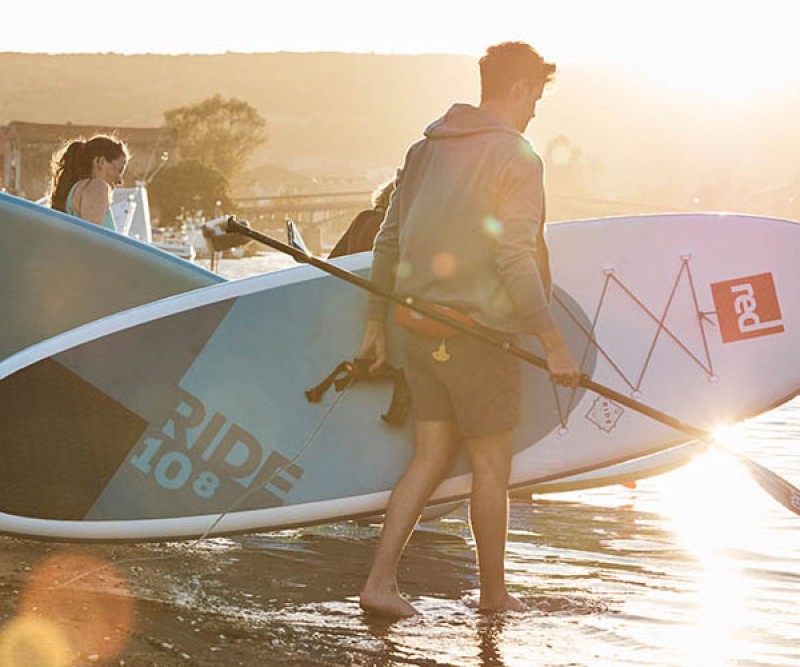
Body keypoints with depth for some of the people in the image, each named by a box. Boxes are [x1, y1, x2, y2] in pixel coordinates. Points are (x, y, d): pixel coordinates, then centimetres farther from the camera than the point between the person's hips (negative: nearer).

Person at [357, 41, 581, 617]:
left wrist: (377, 323, 21)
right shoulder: (516, 157, -11)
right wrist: (554, 343, -15)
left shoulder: (426, 148, 12)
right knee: (492, 468, 7)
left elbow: (389, 241, 14)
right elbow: (514, 260, -18)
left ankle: (380, 582, 4)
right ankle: (494, 594, 19)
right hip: (477, 333, -7)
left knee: (431, 459, 12)